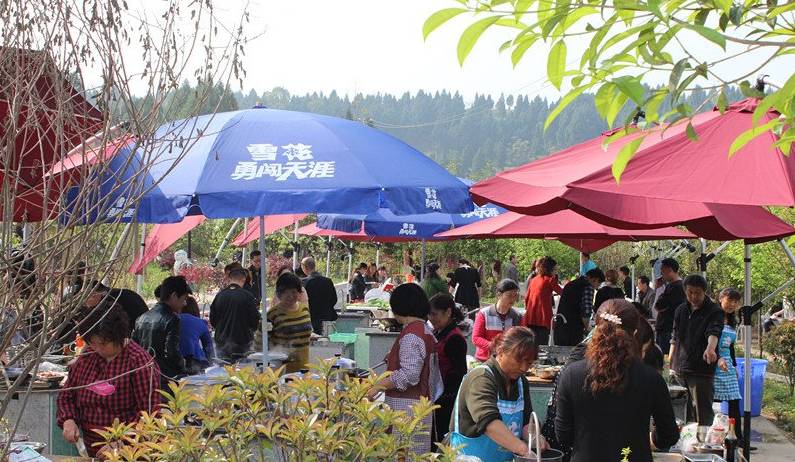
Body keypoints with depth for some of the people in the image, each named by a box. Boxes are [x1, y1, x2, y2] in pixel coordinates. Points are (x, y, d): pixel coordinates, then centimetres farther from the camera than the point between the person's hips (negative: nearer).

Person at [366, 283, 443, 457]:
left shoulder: (411, 335, -16)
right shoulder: (426, 330, 14)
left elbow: (409, 375, -22)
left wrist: (378, 386, -18)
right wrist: (394, 357, 31)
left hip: (407, 406, -10)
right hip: (424, 401, 10)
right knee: (418, 453, 11)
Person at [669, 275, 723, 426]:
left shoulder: (714, 311, -6)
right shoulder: (681, 311, 13)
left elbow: (714, 332, -24)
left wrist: (710, 348, -45)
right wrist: (670, 364, 16)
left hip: (702, 370, -6)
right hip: (680, 370, 6)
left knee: (703, 416, -8)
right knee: (684, 413, 10)